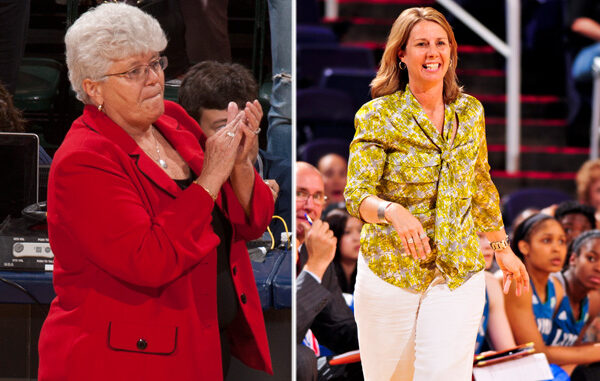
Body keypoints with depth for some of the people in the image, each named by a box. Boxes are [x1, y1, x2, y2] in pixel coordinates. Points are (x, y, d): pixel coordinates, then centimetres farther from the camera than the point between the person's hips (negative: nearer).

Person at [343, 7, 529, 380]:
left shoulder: (470, 112, 5)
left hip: (459, 275, 2)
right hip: (390, 272, -2)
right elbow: (357, 194, -15)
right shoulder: (378, 116, -7)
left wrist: (503, 249, 24)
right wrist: (394, 212, -36)